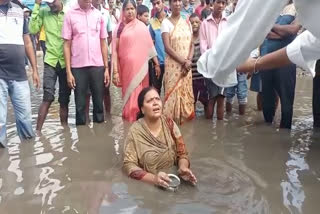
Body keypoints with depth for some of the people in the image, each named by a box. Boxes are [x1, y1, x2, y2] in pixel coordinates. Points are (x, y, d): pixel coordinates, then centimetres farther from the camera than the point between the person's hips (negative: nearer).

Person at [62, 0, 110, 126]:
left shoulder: (98, 15, 8)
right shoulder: (70, 15, 1)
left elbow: (103, 43, 11)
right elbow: (67, 44, 1)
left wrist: (106, 68, 7)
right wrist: (68, 71, -4)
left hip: (97, 66, 2)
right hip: (78, 67, -2)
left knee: (99, 102, 9)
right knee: (80, 104, 7)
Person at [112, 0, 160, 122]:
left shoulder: (142, 27, 5)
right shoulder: (119, 28, 2)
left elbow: (149, 46, 8)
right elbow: (115, 50, -1)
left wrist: (156, 63, 5)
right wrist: (115, 71, -7)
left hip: (140, 66, 1)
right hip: (126, 67, 0)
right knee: (129, 94, 4)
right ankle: (130, 118, 15)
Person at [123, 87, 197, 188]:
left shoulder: (170, 124, -2)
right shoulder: (135, 131, -10)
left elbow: (182, 153, 2)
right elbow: (128, 165, -13)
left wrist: (183, 168, -19)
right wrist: (154, 178, -27)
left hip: (171, 181, 2)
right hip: (146, 185, -1)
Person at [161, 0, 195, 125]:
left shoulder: (187, 23, 10)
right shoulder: (166, 23, -4)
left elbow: (191, 45, 8)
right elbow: (167, 47, -11)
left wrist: (189, 61, -9)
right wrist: (183, 61, -15)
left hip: (187, 66, 5)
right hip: (173, 65, -4)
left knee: (186, 92, 7)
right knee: (173, 92, -4)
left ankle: (185, 118, 18)